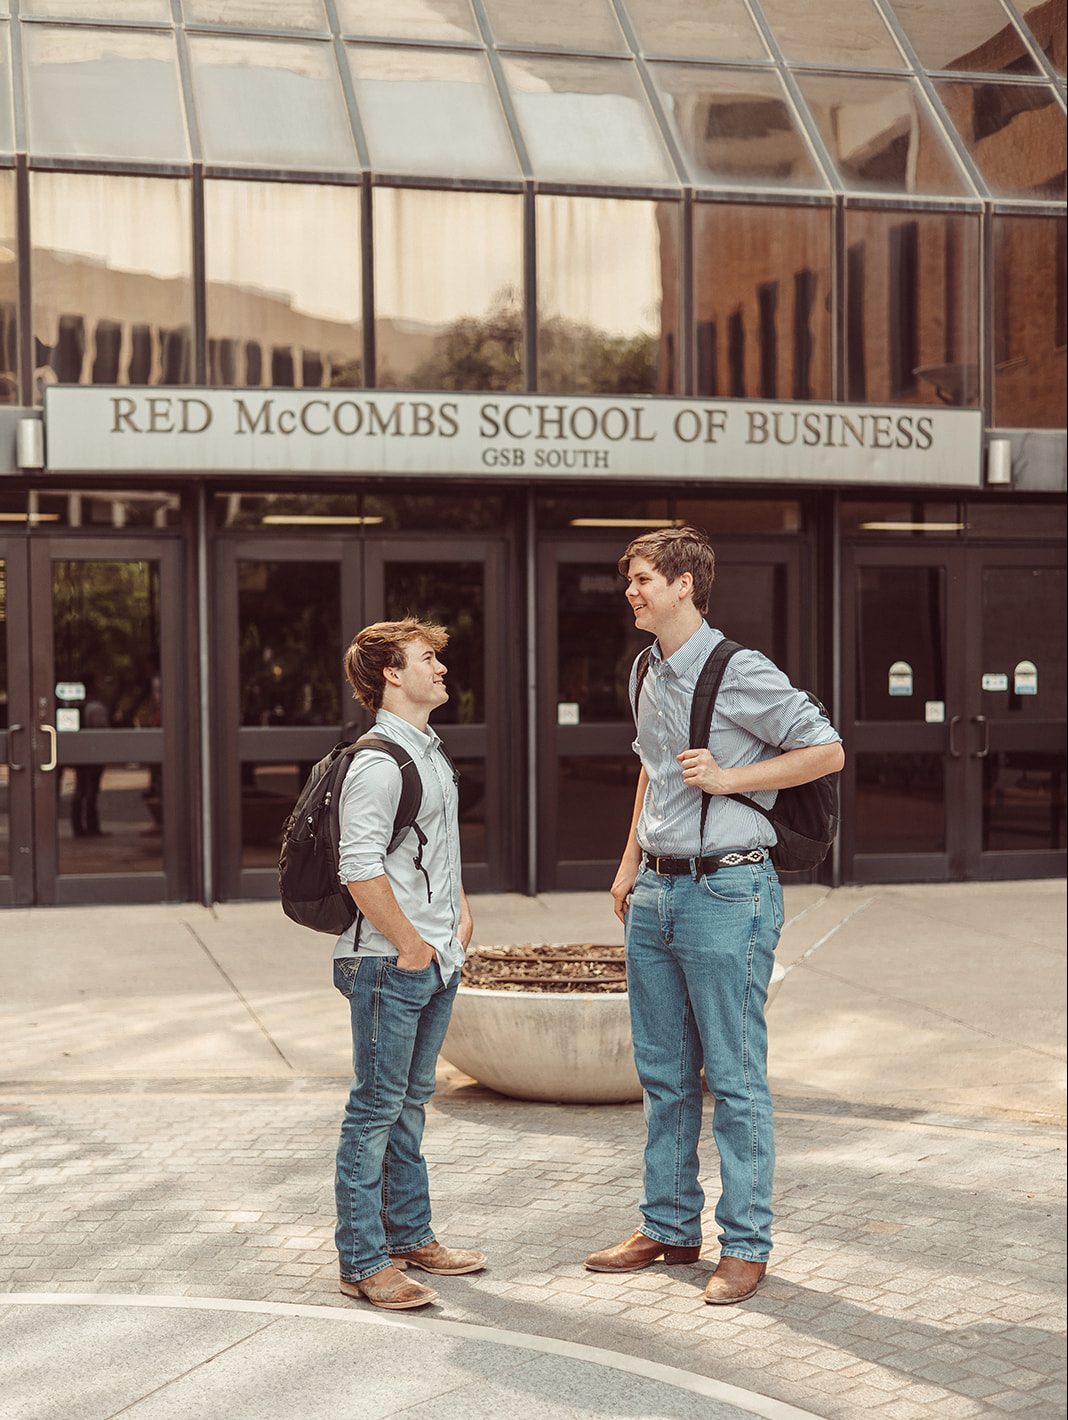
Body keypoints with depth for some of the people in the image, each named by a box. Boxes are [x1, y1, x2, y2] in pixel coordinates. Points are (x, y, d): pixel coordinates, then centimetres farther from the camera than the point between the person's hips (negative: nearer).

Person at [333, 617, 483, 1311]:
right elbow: (360, 868, -22)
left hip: (437, 961, 9)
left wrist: (462, 910, 16)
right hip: (390, 964, -9)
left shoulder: (433, 750, 14)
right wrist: (410, 945, -16)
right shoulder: (377, 762, -16)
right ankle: (363, 1261, 5)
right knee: (376, 1108, -2)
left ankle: (410, 1236, 29)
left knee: (411, 1100, 18)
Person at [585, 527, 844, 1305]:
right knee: (663, 1074, 14)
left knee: (735, 1079, -1)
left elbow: (828, 751, -8)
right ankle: (670, 1228, 26)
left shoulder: (741, 673, -12)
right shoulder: (647, 673, 11)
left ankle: (746, 1245, 10)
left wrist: (730, 777, -16)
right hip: (656, 892, 8)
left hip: (726, 891, -8)